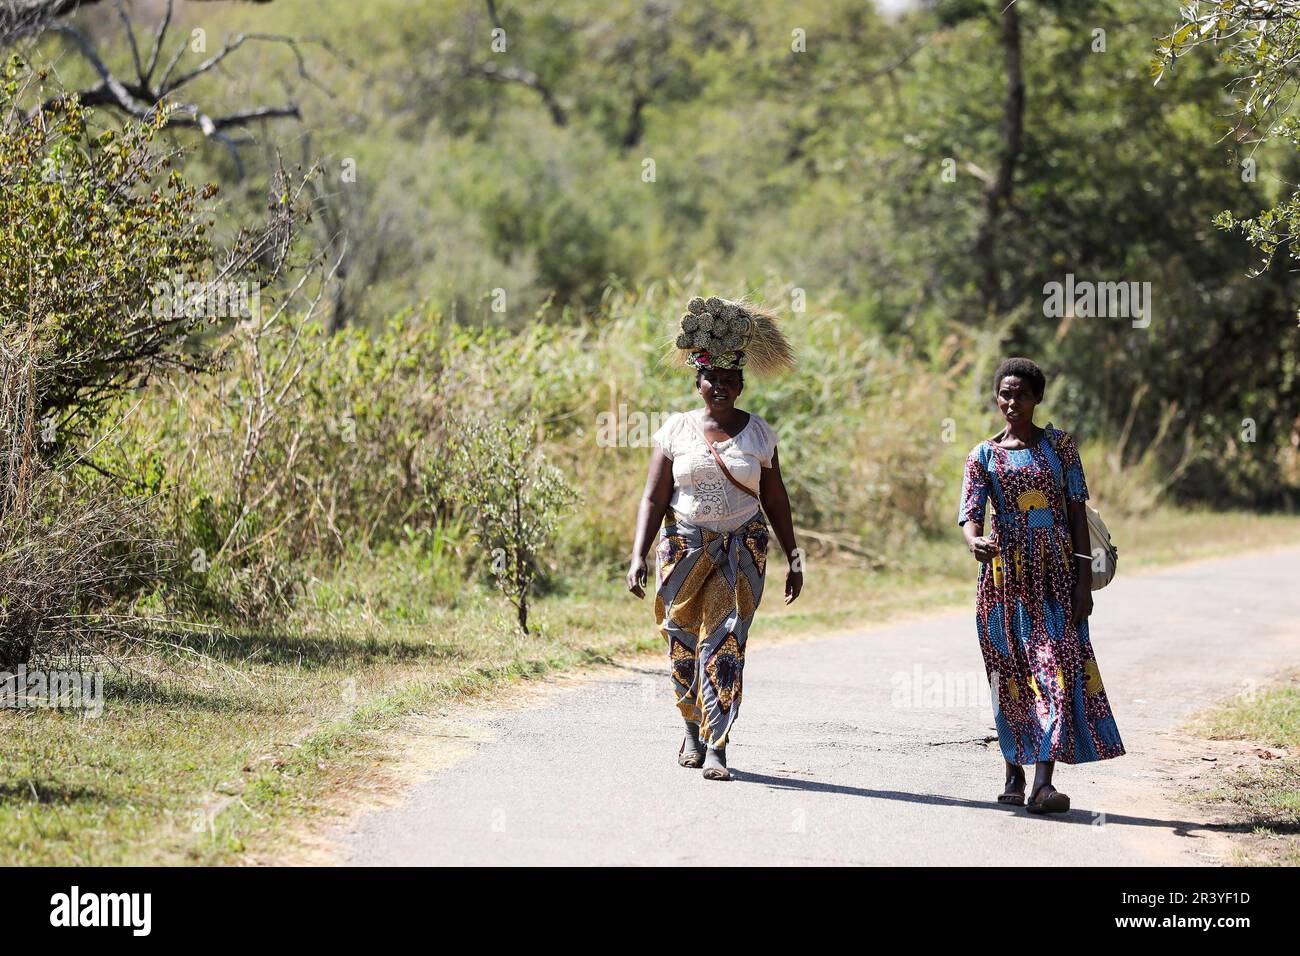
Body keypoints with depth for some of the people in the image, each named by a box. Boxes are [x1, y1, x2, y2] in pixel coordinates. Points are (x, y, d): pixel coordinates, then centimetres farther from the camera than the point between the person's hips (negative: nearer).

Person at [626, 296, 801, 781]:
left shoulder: (757, 432, 5)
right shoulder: (676, 430, 3)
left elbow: (775, 501, 10)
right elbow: (653, 498, 0)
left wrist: (793, 559, 7)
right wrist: (638, 555, -10)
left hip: (741, 550, -1)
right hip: (685, 550, 1)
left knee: (724, 645, -11)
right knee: (684, 645, 6)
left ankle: (716, 747, -14)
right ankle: (693, 730, 30)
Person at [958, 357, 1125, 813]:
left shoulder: (1059, 445, 5)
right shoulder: (984, 456, 5)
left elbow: (1077, 512, 3)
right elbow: (970, 513, -7)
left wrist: (1084, 578, -4)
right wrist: (975, 542, -32)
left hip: (1055, 571, -1)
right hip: (1004, 574, 1)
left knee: (1053, 668, -13)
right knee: (1009, 672, 5)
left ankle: (1043, 783, -21)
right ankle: (1014, 773, 21)